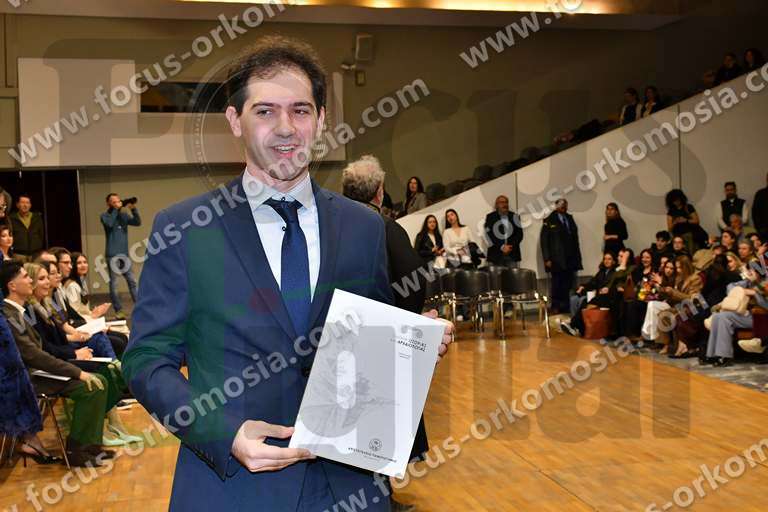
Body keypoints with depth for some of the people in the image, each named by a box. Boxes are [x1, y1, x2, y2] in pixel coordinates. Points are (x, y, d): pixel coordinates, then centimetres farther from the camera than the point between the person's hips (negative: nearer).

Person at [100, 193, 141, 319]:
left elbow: (138, 222, -1)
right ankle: (118, 310, 4)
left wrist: (133, 209, -13)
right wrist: (116, 209, -15)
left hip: (124, 254, 4)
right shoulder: (105, 216, 1)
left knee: (132, 281, 3)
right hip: (112, 255, -4)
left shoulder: (124, 215, 11)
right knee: (114, 284, -2)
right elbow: (109, 223, -20)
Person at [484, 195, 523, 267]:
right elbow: (489, 236, -2)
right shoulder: (490, 217, 5)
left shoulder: (514, 217, 11)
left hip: (512, 254, 2)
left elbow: (519, 234, 7)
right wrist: (501, 247, -10)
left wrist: (511, 246, -8)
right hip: (496, 255, -2)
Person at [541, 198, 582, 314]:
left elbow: (575, 238, 16)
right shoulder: (549, 221, 0)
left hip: (570, 259, 5)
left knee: (568, 284, 2)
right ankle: (556, 308, 6)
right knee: (557, 284, -3)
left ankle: (566, 308, 8)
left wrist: (577, 256, 10)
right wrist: (547, 259, -11)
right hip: (557, 260, -5)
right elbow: (544, 241, -4)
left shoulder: (570, 219, 16)